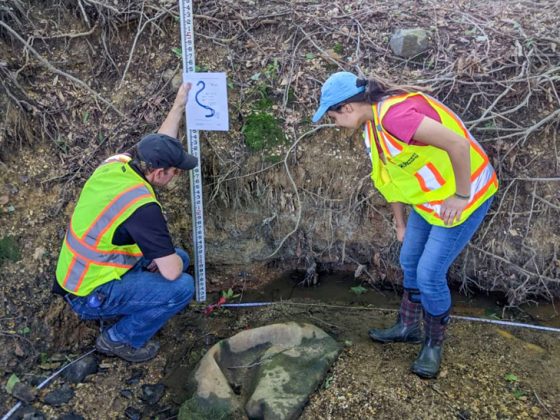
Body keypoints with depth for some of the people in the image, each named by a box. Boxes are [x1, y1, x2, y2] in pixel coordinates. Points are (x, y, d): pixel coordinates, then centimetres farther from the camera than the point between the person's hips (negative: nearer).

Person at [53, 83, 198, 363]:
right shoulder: (141, 206, -33)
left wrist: (179, 105, 17)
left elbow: (159, 145, 13)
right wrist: (170, 263, -5)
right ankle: (119, 340, 2)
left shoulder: (117, 162, -9)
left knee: (179, 258, 12)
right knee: (181, 286, -17)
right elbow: (171, 272, -29)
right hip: (90, 296, -8)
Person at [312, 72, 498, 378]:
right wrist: (400, 224, 16)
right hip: (429, 197, 9)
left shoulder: (394, 114, -30)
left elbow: (459, 144, -33)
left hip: (465, 193, -9)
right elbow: (391, 176, 11)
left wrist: (461, 196, -22)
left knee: (429, 274, -5)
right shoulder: (372, 124, 1)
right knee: (409, 263, 16)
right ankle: (408, 327, 36)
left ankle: (433, 344, 19)